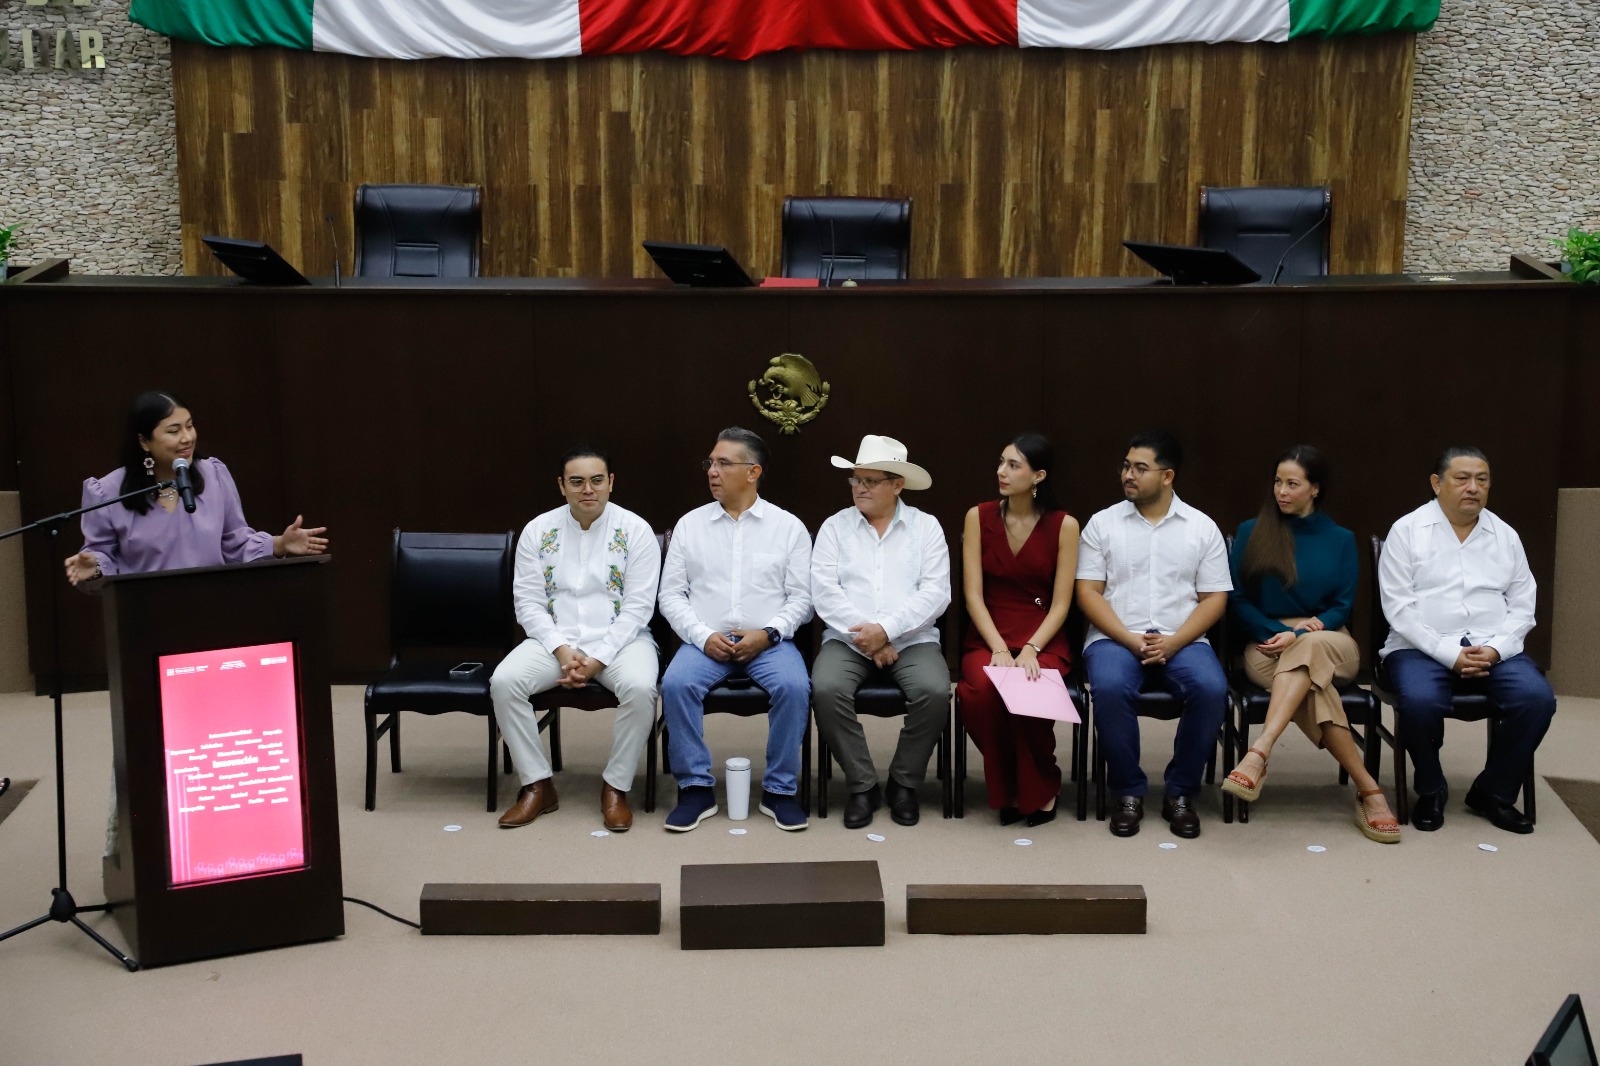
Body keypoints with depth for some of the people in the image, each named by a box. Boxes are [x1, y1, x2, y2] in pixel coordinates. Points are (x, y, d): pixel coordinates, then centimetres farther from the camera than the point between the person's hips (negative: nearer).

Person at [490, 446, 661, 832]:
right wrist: (562, 651, -15)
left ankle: (616, 786, -13)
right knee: (503, 682, -25)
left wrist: (597, 659, -18)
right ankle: (538, 785, -10)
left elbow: (638, 607, -8)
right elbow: (528, 601, 0)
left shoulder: (635, 531, -4)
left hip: (619, 638, -2)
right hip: (555, 638, 2)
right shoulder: (538, 531, 3)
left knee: (640, 688, -34)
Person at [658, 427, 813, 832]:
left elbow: (801, 597, 3)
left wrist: (768, 633, -13)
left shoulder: (788, 526, 7)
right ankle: (696, 788, -16)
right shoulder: (690, 524, 10)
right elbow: (671, 594, 7)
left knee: (794, 687, -31)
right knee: (676, 683, -29)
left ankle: (780, 790, -14)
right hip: (706, 640, 1)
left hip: (769, 642, -1)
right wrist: (703, 636, -9)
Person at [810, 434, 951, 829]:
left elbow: (935, 592, -5)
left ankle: (903, 783, -6)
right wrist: (866, 637, -13)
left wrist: (886, 630, -17)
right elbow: (824, 592, -2)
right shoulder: (835, 527, 8)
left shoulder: (926, 527, 7)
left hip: (911, 638, -1)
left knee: (934, 691, -30)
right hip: (848, 638, 1)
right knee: (826, 689, -30)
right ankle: (862, 785, -12)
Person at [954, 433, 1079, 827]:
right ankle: (1006, 788, -8)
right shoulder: (979, 517, 3)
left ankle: (1040, 788, -4)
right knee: (983, 689, -34)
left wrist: (1030, 650, -18)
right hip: (988, 636, 1)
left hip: (1042, 639, -1)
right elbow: (973, 595, -2)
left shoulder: (1063, 525, 0)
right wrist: (999, 649, -15)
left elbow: (1061, 604, -3)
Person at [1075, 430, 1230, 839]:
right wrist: (1130, 640, -13)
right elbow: (1088, 593, 1)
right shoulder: (1103, 523, 8)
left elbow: (1214, 600, 4)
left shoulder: (1202, 527, 9)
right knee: (1110, 688, -34)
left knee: (1211, 689, -30)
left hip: (1181, 641, 1)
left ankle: (1181, 793, -11)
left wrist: (1172, 643, -12)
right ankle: (1128, 793, -15)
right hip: (1115, 638, -1)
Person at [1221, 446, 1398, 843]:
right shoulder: (1252, 533, 11)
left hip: (1329, 642, 0)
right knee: (1312, 686, -36)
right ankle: (1368, 791, -39)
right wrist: (1277, 630, -11)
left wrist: (1298, 635, -12)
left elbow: (1342, 605, 7)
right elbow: (1238, 600, 6)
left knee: (1310, 649, -40)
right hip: (1266, 644, 0)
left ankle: (1259, 753, -54)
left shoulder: (1340, 539, 13)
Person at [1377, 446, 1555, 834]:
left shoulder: (1505, 535, 12)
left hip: (1494, 650, 4)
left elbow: (1522, 605, 9)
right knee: (1420, 700, -34)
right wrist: (1449, 654, -16)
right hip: (1422, 648, -3)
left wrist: (1495, 649, -10)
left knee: (1537, 698, -24)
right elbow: (1398, 606, -7)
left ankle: (1493, 792, -1)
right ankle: (1431, 792, -5)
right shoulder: (1407, 531, 1)